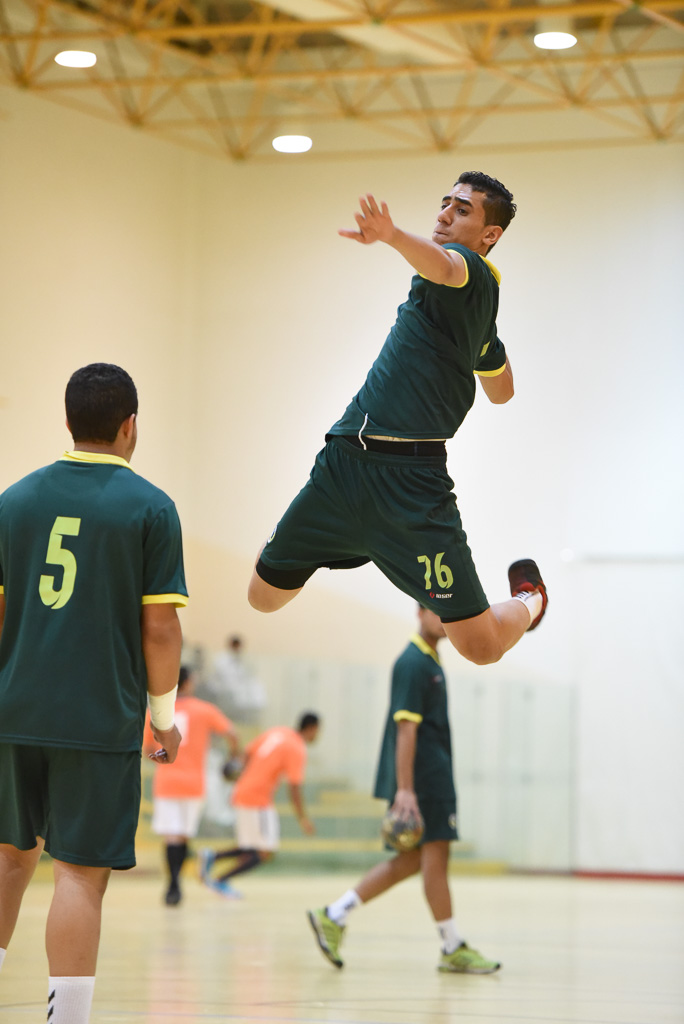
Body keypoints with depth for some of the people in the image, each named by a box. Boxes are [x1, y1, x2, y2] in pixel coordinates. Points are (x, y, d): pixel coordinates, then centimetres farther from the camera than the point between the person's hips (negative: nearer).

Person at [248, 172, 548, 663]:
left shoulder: (471, 270, -6)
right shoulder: (477, 301, 21)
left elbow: (442, 265, -35)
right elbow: (502, 390, 36)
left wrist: (392, 235, -54)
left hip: (411, 479, -8)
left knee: (480, 645, -6)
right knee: (266, 595, 11)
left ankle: (529, 596, 27)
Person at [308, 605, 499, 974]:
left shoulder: (429, 662, 18)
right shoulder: (412, 664, -12)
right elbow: (406, 729, -19)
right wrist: (405, 789, -23)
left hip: (433, 777, 10)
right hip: (423, 780, -10)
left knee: (411, 860, 9)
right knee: (435, 857, -4)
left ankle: (333, 916, 9)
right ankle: (453, 949, 2)